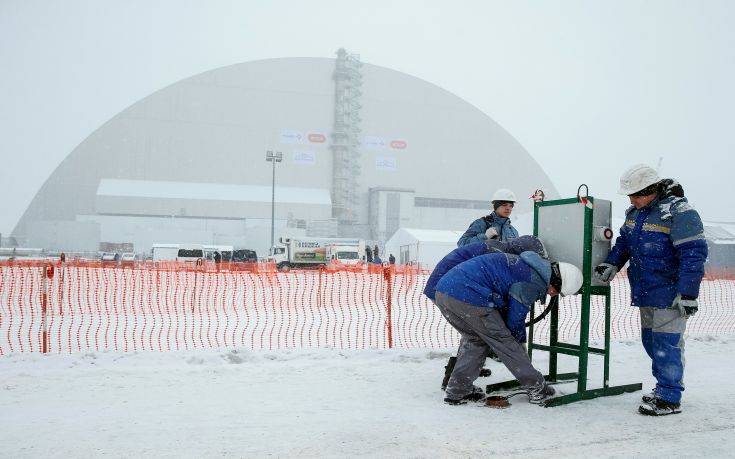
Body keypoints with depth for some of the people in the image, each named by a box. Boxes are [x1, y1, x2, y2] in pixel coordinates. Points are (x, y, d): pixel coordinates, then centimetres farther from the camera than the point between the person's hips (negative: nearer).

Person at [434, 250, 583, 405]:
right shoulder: (534, 282, -4)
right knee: (503, 340, 7)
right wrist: (519, 341, 26)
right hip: (468, 296, -9)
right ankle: (536, 387, 20)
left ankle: (457, 391, 23)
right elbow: (514, 318, 4)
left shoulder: (522, 264, 24)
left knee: (476, 340, 25)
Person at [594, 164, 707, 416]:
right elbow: (623, 242, 20)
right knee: (650, 340, 15)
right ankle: (665, 386, 30)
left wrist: (688, 294, -22)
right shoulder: (635, 212, 9)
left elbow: (693, 255, -20)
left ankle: (670, 399, 3)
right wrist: (611, 264, 2)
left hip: (670, 294, -8)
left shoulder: (679, 212, -17)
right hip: (645, 292, 9)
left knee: (666, 343, -6)